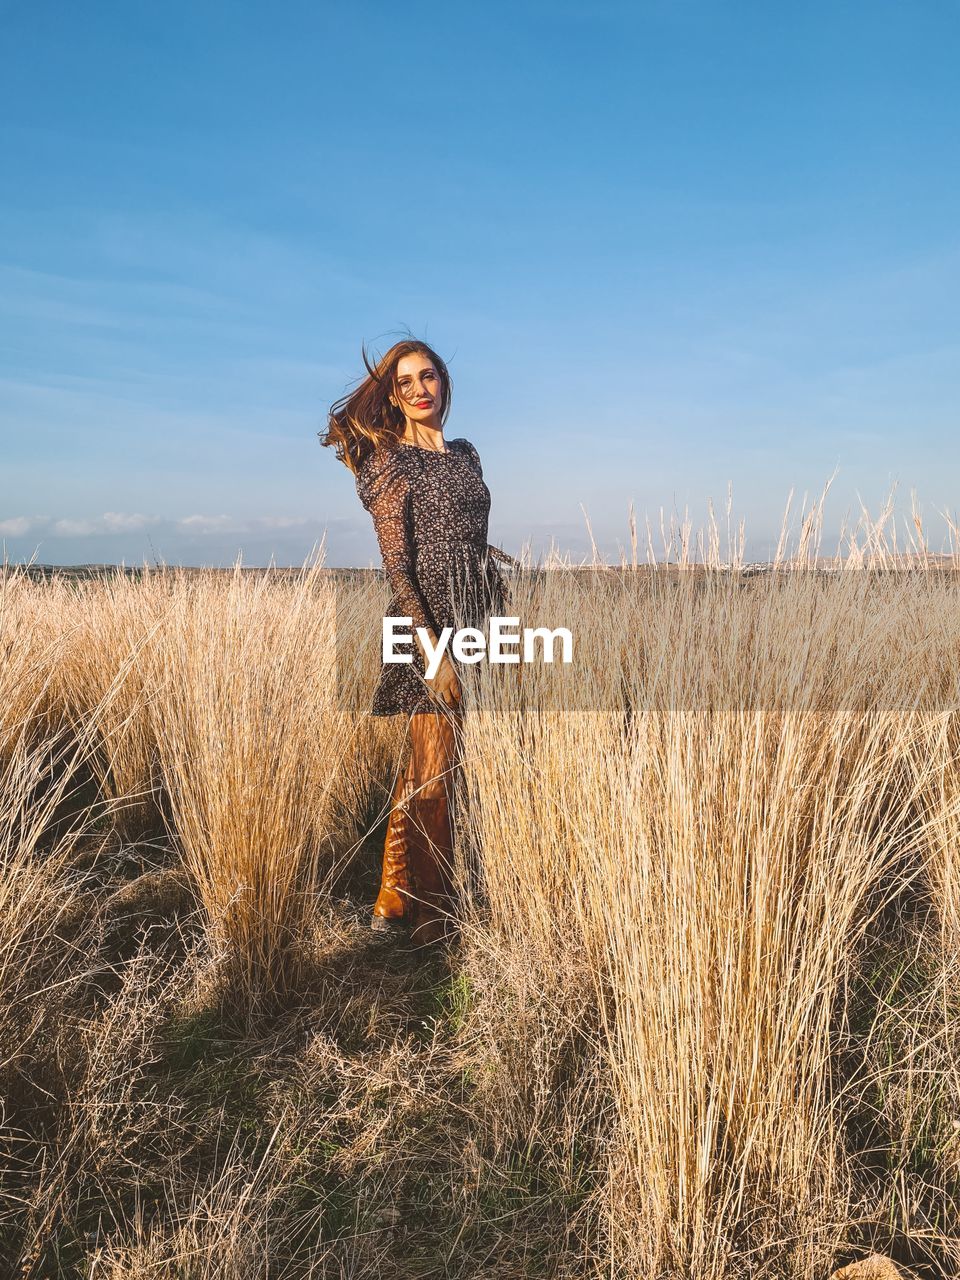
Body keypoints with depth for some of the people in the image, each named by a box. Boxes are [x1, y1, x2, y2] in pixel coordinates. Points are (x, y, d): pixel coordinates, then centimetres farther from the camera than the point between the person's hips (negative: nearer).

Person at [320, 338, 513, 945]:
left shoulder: (466, 455, 16)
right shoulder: (390, 462, -4)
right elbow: (396, 563, -11)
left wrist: (505, 607, 12)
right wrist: (433, 649, -19)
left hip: (476, 621, 6)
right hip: (426, 622, -6)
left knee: (427, 766, 12)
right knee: (436, 770, -1)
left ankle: (395, 901, 25)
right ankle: (432, 920, 15)